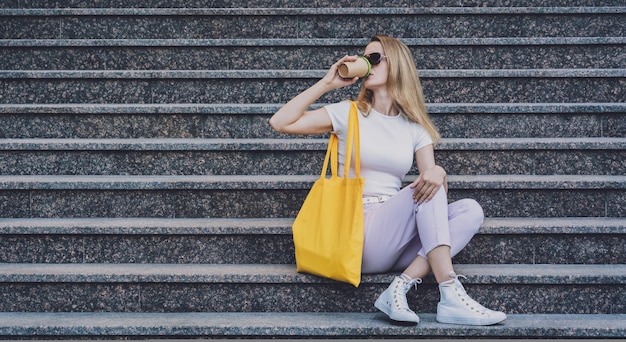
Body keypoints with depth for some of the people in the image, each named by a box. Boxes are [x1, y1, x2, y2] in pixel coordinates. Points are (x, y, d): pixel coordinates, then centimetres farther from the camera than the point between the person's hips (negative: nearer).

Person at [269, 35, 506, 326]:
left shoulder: (415, 127, 13)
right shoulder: (349, 113, 5)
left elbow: (430, 176, 1)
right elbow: (280, 123, -4)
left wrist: (437, 172, -23)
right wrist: (327, 83, -3)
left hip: (396, 239, 4)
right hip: (359, 236, -4)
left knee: (471, 210, -15)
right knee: (427, 193, -23)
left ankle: (400, 288, -28)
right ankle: (450, 297, -30)